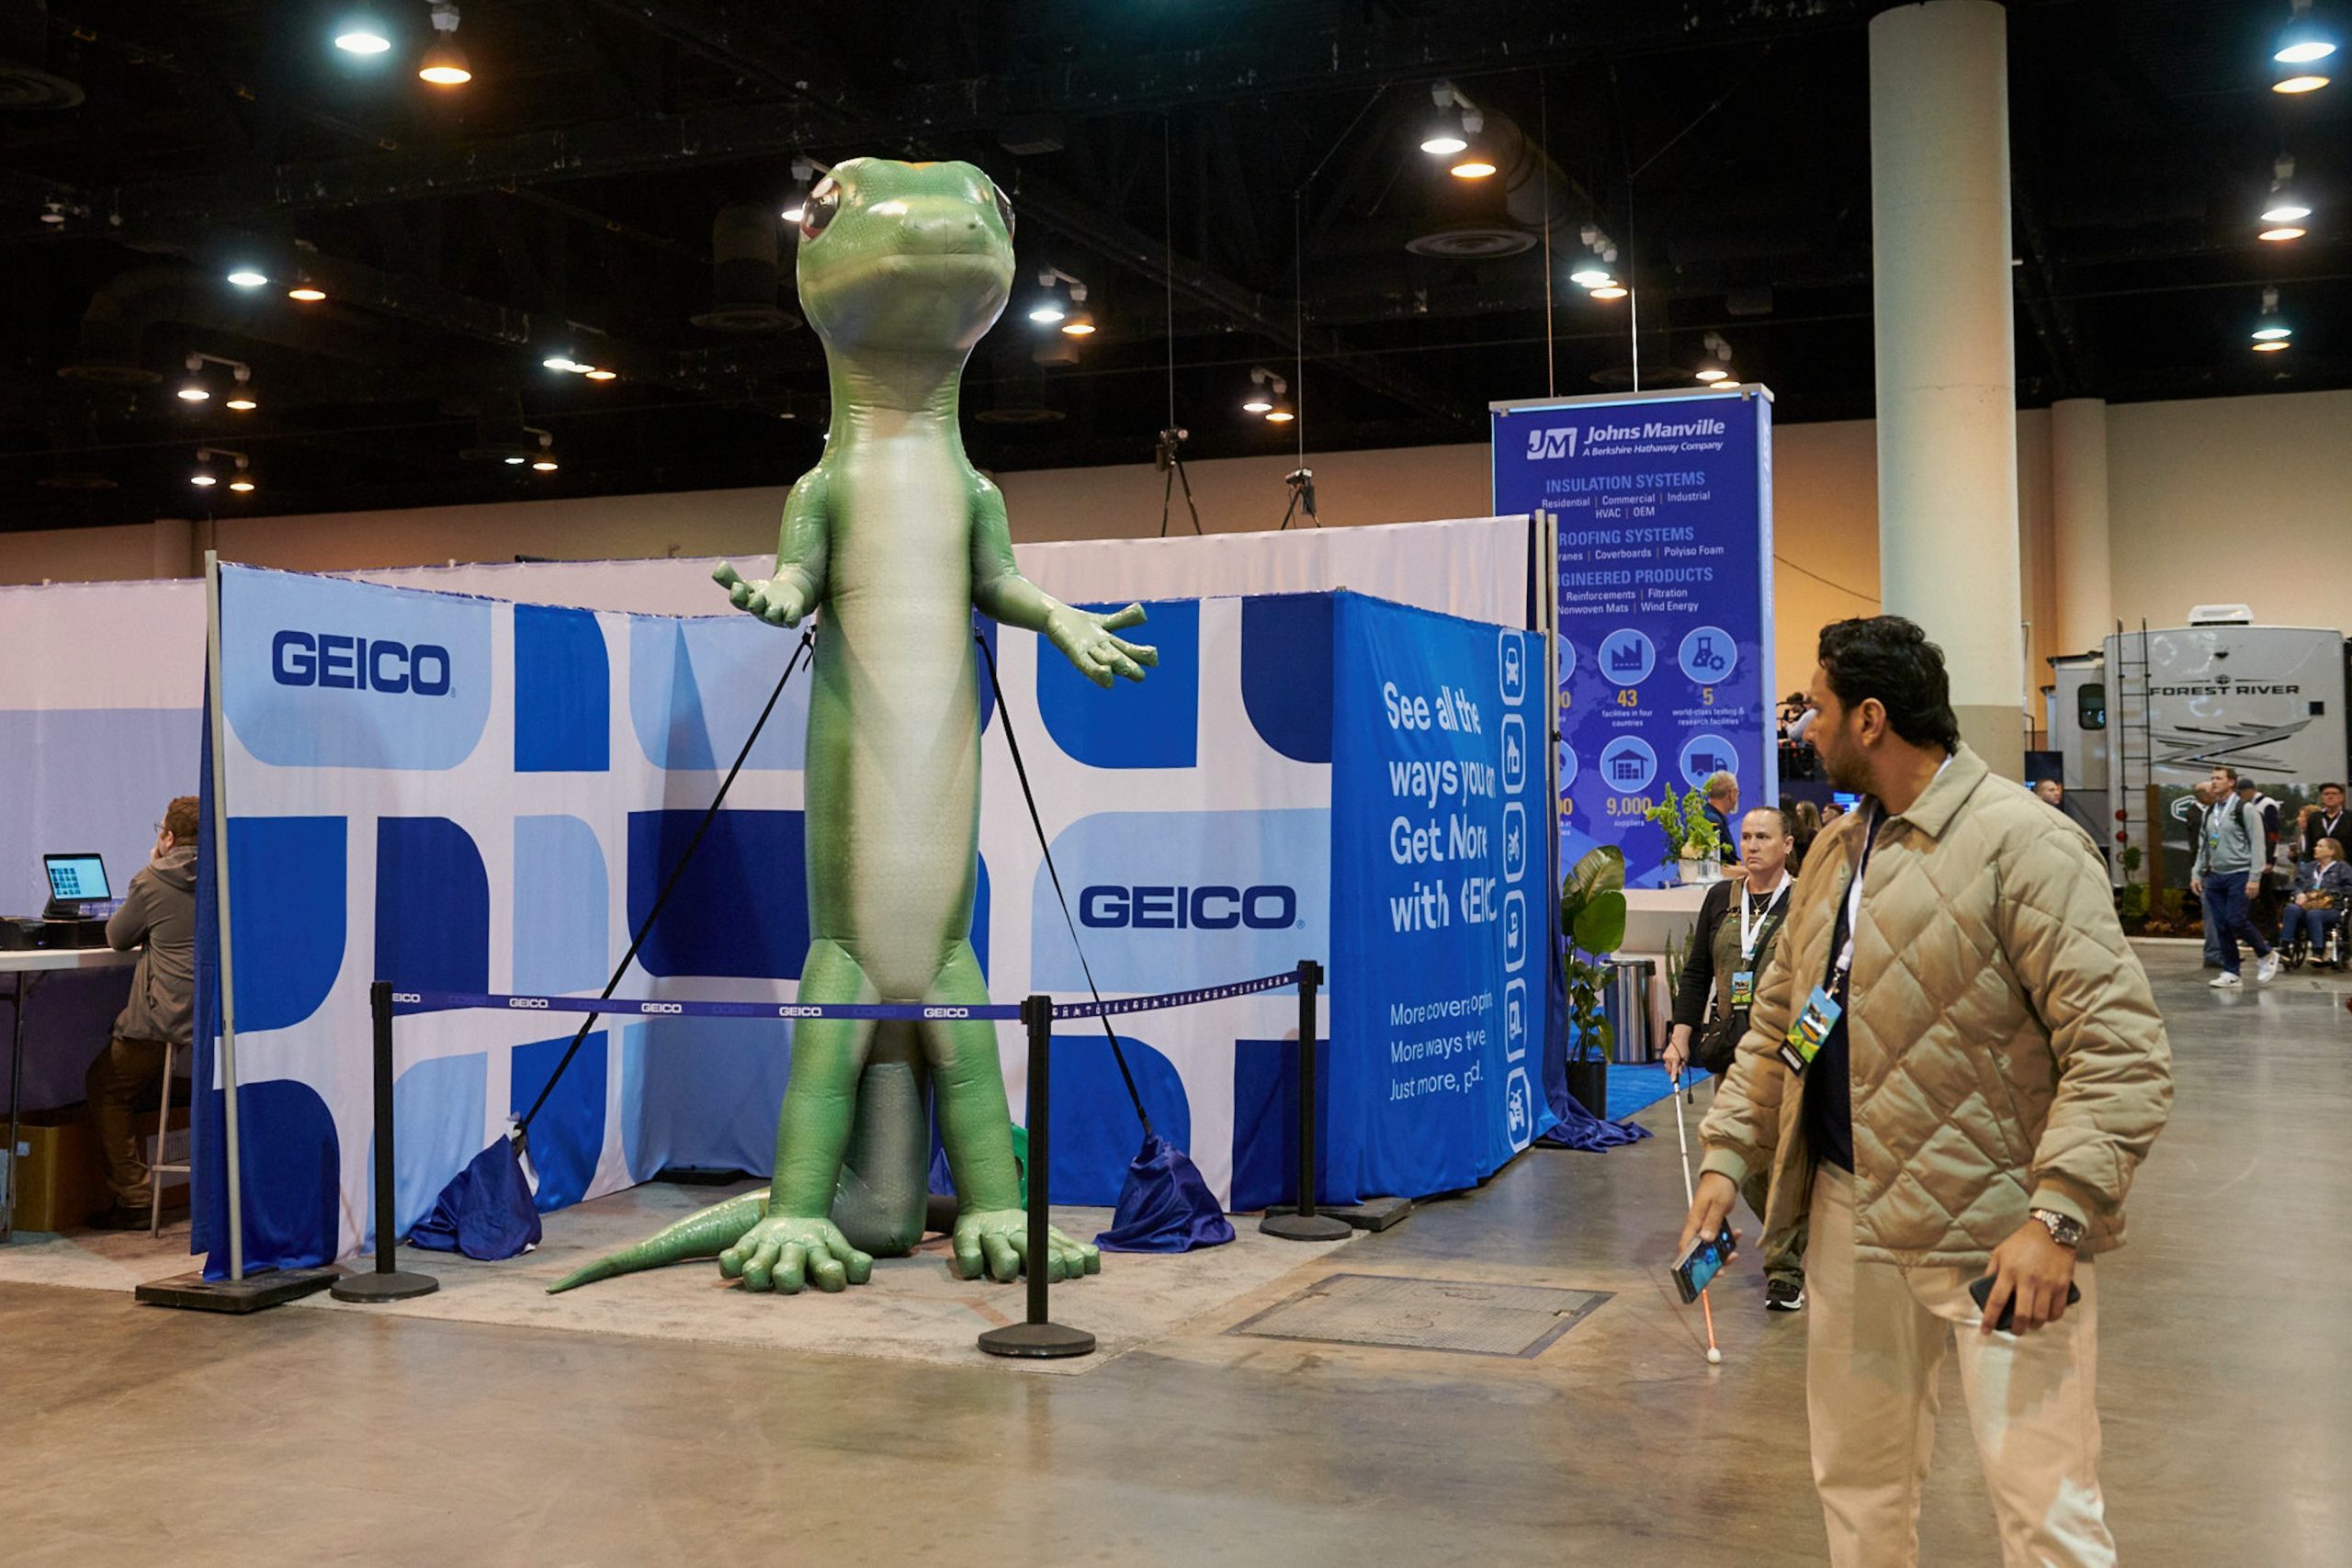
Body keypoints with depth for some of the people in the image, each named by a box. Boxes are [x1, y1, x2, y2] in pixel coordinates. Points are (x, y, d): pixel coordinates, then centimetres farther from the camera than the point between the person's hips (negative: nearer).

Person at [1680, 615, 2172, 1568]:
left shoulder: (2021, 843, -14)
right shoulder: (1835, 848, 12)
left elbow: (2119, 1049, -19)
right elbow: (1778, 1018, 18)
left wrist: (2057, 1219, -27)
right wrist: (1727, 1156, 8)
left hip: (1995, 1233, -7)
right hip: (1849, 1213, 8)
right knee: (1857, 1480, 18)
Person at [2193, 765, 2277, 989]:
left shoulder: (2245, 809, -7)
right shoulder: (2210, 811, 13)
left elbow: (2257, 845, -11)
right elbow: (2203, 845, 19)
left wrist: (2255, 878, -16)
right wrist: (2196, 873, 11)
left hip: (2239, 875, -6)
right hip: (2215, 876, 6)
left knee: (2236, 921, -14)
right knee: (2221, 926, 3)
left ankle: (2266, 956, 11)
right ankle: (2230, 974, 9)